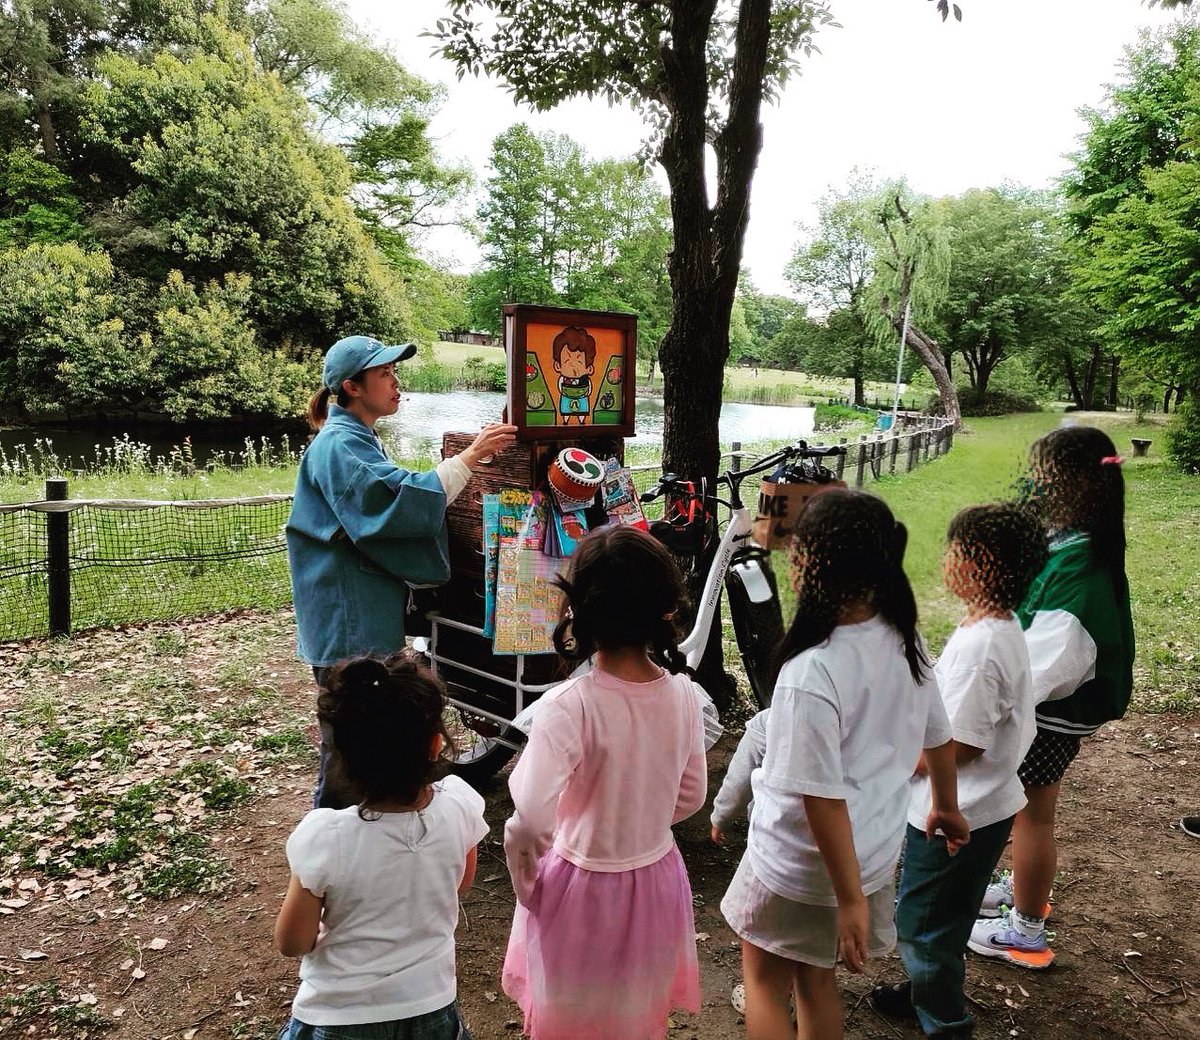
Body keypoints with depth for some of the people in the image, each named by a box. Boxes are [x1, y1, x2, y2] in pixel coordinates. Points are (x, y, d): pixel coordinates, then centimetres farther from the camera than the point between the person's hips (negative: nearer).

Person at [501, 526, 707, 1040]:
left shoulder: (567, 707, -29)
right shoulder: (683, 694, -13)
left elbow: (530, 822, -30)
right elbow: (691, 796, 0)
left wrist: (523, 877, -10)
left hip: (581, 886, -4)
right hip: (658, 878, 4)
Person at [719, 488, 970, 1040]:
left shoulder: (812, 674, -32)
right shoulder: (903, 642, -8)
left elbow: (823, 797, -28)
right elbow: (938, 737, 7)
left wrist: (850, 898, -18)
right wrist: (946, 807, 23)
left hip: (800, 865, -6)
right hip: (875, 851, 7)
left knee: (764, 978, 19)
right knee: (816, 977, 26)